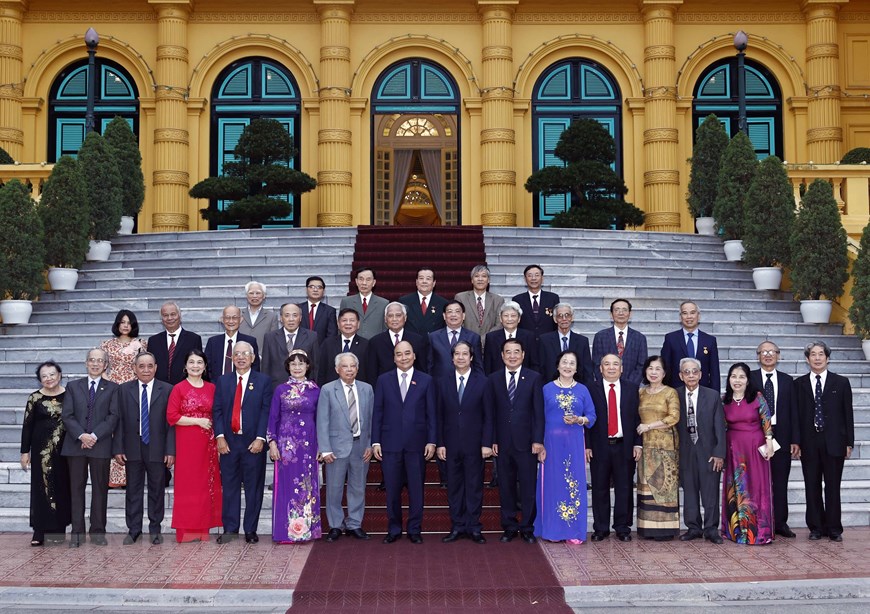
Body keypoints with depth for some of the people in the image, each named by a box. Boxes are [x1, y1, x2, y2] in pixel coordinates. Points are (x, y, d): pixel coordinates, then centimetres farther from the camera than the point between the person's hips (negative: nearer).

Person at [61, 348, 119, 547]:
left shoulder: (112, 388, 7)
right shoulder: (73, 386, 11)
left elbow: (113, 416, -3)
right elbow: (67, 415, 2)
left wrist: (94, 436, -13)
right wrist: (81, 435, -13)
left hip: (100, 445, -1)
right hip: (75, 444, 1)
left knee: (100, 488, 3)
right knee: (76, 488, 4)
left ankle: (98, 531, 9)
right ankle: (77, 532, 8)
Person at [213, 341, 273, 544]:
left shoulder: (263, 381, 3)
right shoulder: (223, 381, 10)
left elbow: (266, 411, -3)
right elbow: (217, 410, 6)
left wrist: (260, 438, -12)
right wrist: (220, 436, -6)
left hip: (253, 443, -2)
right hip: (228, 441, 2)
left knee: (254, 487, 4)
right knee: (229, 486, 5)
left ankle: (251, 530, 12)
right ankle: (230, 529, 13)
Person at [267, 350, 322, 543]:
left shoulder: (315, 391, 6)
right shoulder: (281, 390, 4)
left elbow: (319, 419, 9)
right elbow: (273, 418, 5)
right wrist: (272, 443, -3)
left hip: (308, 444, 1)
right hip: (286, 443, -1)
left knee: (307, 486, 4)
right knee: (287, 485, 0)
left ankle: (307, 529, 12)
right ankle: (286, 530, 6)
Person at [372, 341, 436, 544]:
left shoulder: (426, 381, 4)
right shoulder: (384, 380, 6)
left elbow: (431, 413, 3)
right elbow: (377, 413, 5)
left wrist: (431, 441, -3)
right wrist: (375, 442, -1)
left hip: (416, 443, 0)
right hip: (390, 443, 1)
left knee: (416, 489, 5)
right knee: (392, 489, 6)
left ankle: (414, 529, 17)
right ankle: (393, 529, 19)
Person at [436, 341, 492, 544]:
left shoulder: (482, 382, -1)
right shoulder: (442, 382, 5)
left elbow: (488, 416, -1)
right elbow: (439, 416, 5)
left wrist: (487, 443, -7)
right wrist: (439, 443, -1)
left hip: (474, 444, -2)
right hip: (451, 444, 2)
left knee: (474, 486, 4)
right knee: (454, 486, 7)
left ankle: (473, 527, 12)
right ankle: (457, 527, 16)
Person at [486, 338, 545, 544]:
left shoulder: (534, 378, 2)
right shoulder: (493, 380, 6)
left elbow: (538, 411, -2)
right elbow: (490, 412, 5)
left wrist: (538, 440, -8)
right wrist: (491, 440, -2)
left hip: (526, 442, -2)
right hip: (502, 443, 2)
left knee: (528, 487, 2)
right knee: (506, 487, 7)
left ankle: (527, 528, 13)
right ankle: (509, 527, 17)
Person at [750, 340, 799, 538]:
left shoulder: (787, 380, 10)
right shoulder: (749, 378, 3)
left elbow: (793, 411, 8)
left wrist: (795, 440, 2)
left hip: (781, 436, 2)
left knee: (780, 482, 6)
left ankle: (780, 523, 13)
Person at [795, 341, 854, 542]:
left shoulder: (841, 383, 5)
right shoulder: (799, 384, 7)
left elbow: (848, 414, 4)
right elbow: (796, 414, 4)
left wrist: (849, 442, 0)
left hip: (833, 442, -1)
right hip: (809, 443, 1)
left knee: (833, 487, 3)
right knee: (812, 487, 5)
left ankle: (834, 529, 12)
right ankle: (816, 527, 14)